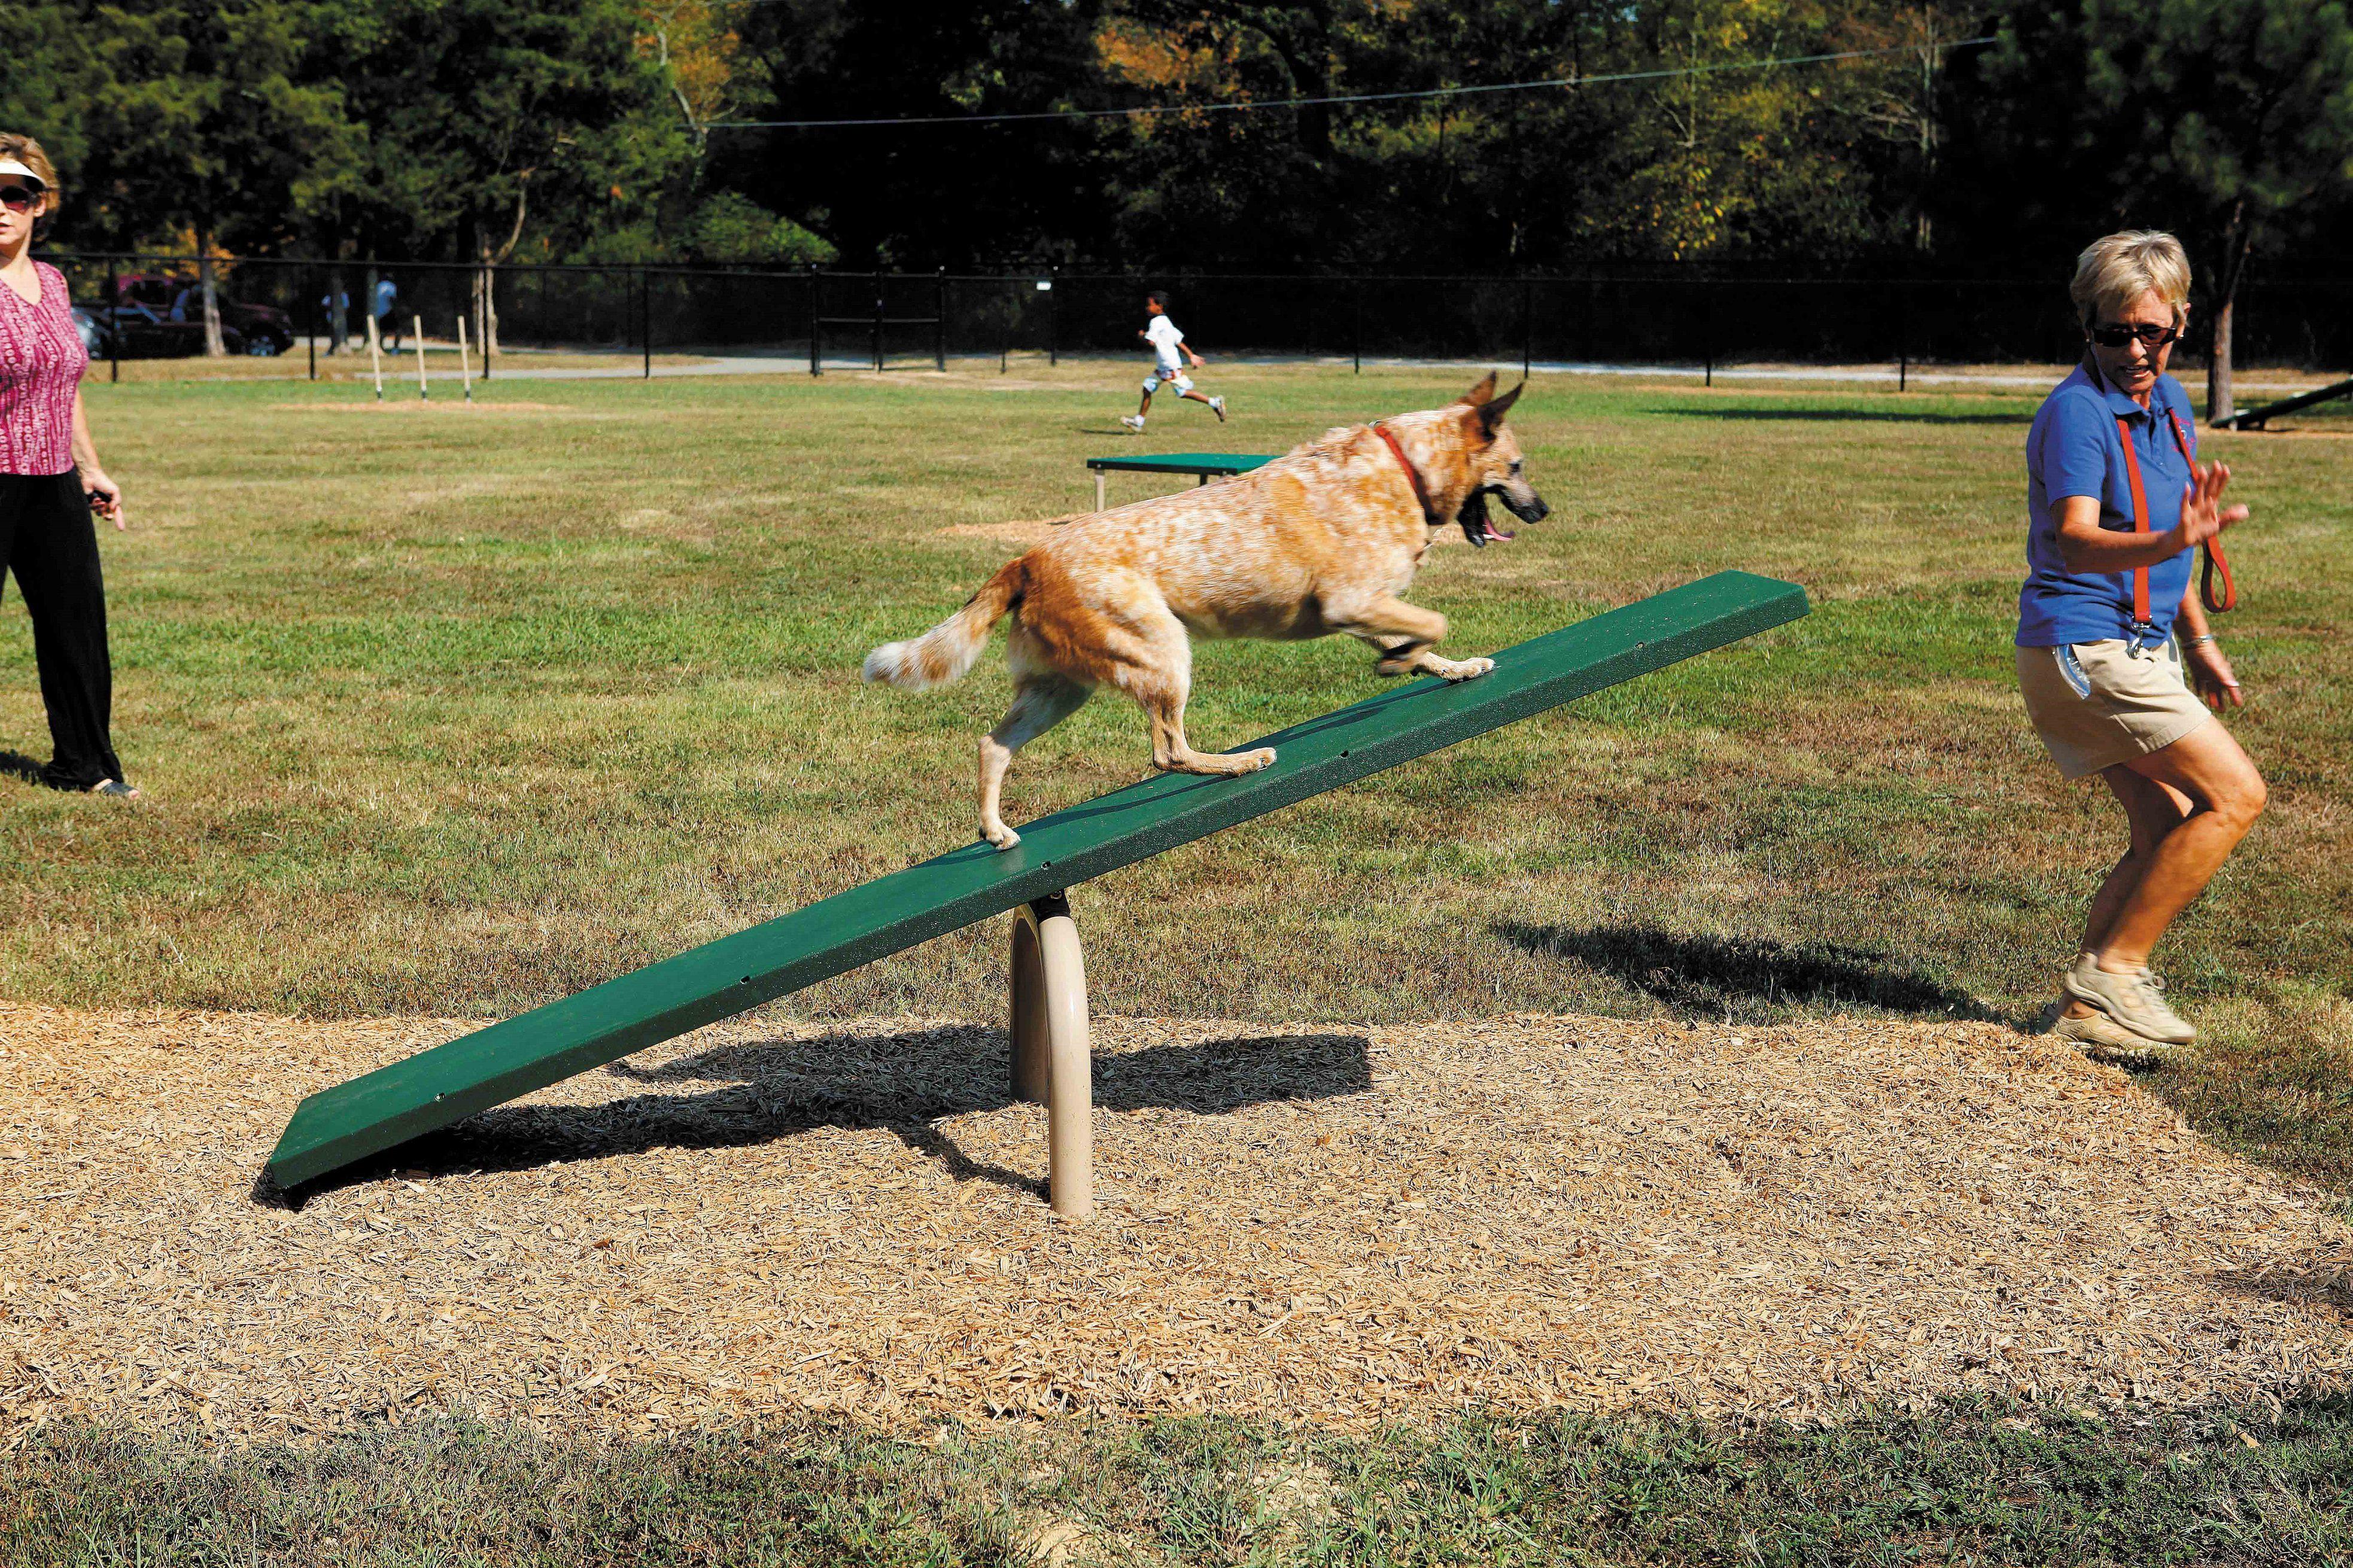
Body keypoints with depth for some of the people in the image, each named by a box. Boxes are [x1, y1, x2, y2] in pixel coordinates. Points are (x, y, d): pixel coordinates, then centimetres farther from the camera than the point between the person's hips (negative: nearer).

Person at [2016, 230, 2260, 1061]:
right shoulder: (2076, 411, -17)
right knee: (2235, 793, -12)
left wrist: (2198, 640, 25)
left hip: (2137, 648, 9)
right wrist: (2169, 543, -50)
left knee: (2168, 835, 9)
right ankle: (2112, 970, -6)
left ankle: (2088, 1009, 16)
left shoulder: (2168, 401, 12)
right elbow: (2073, 541, -32)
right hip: (2084, 648, -9)